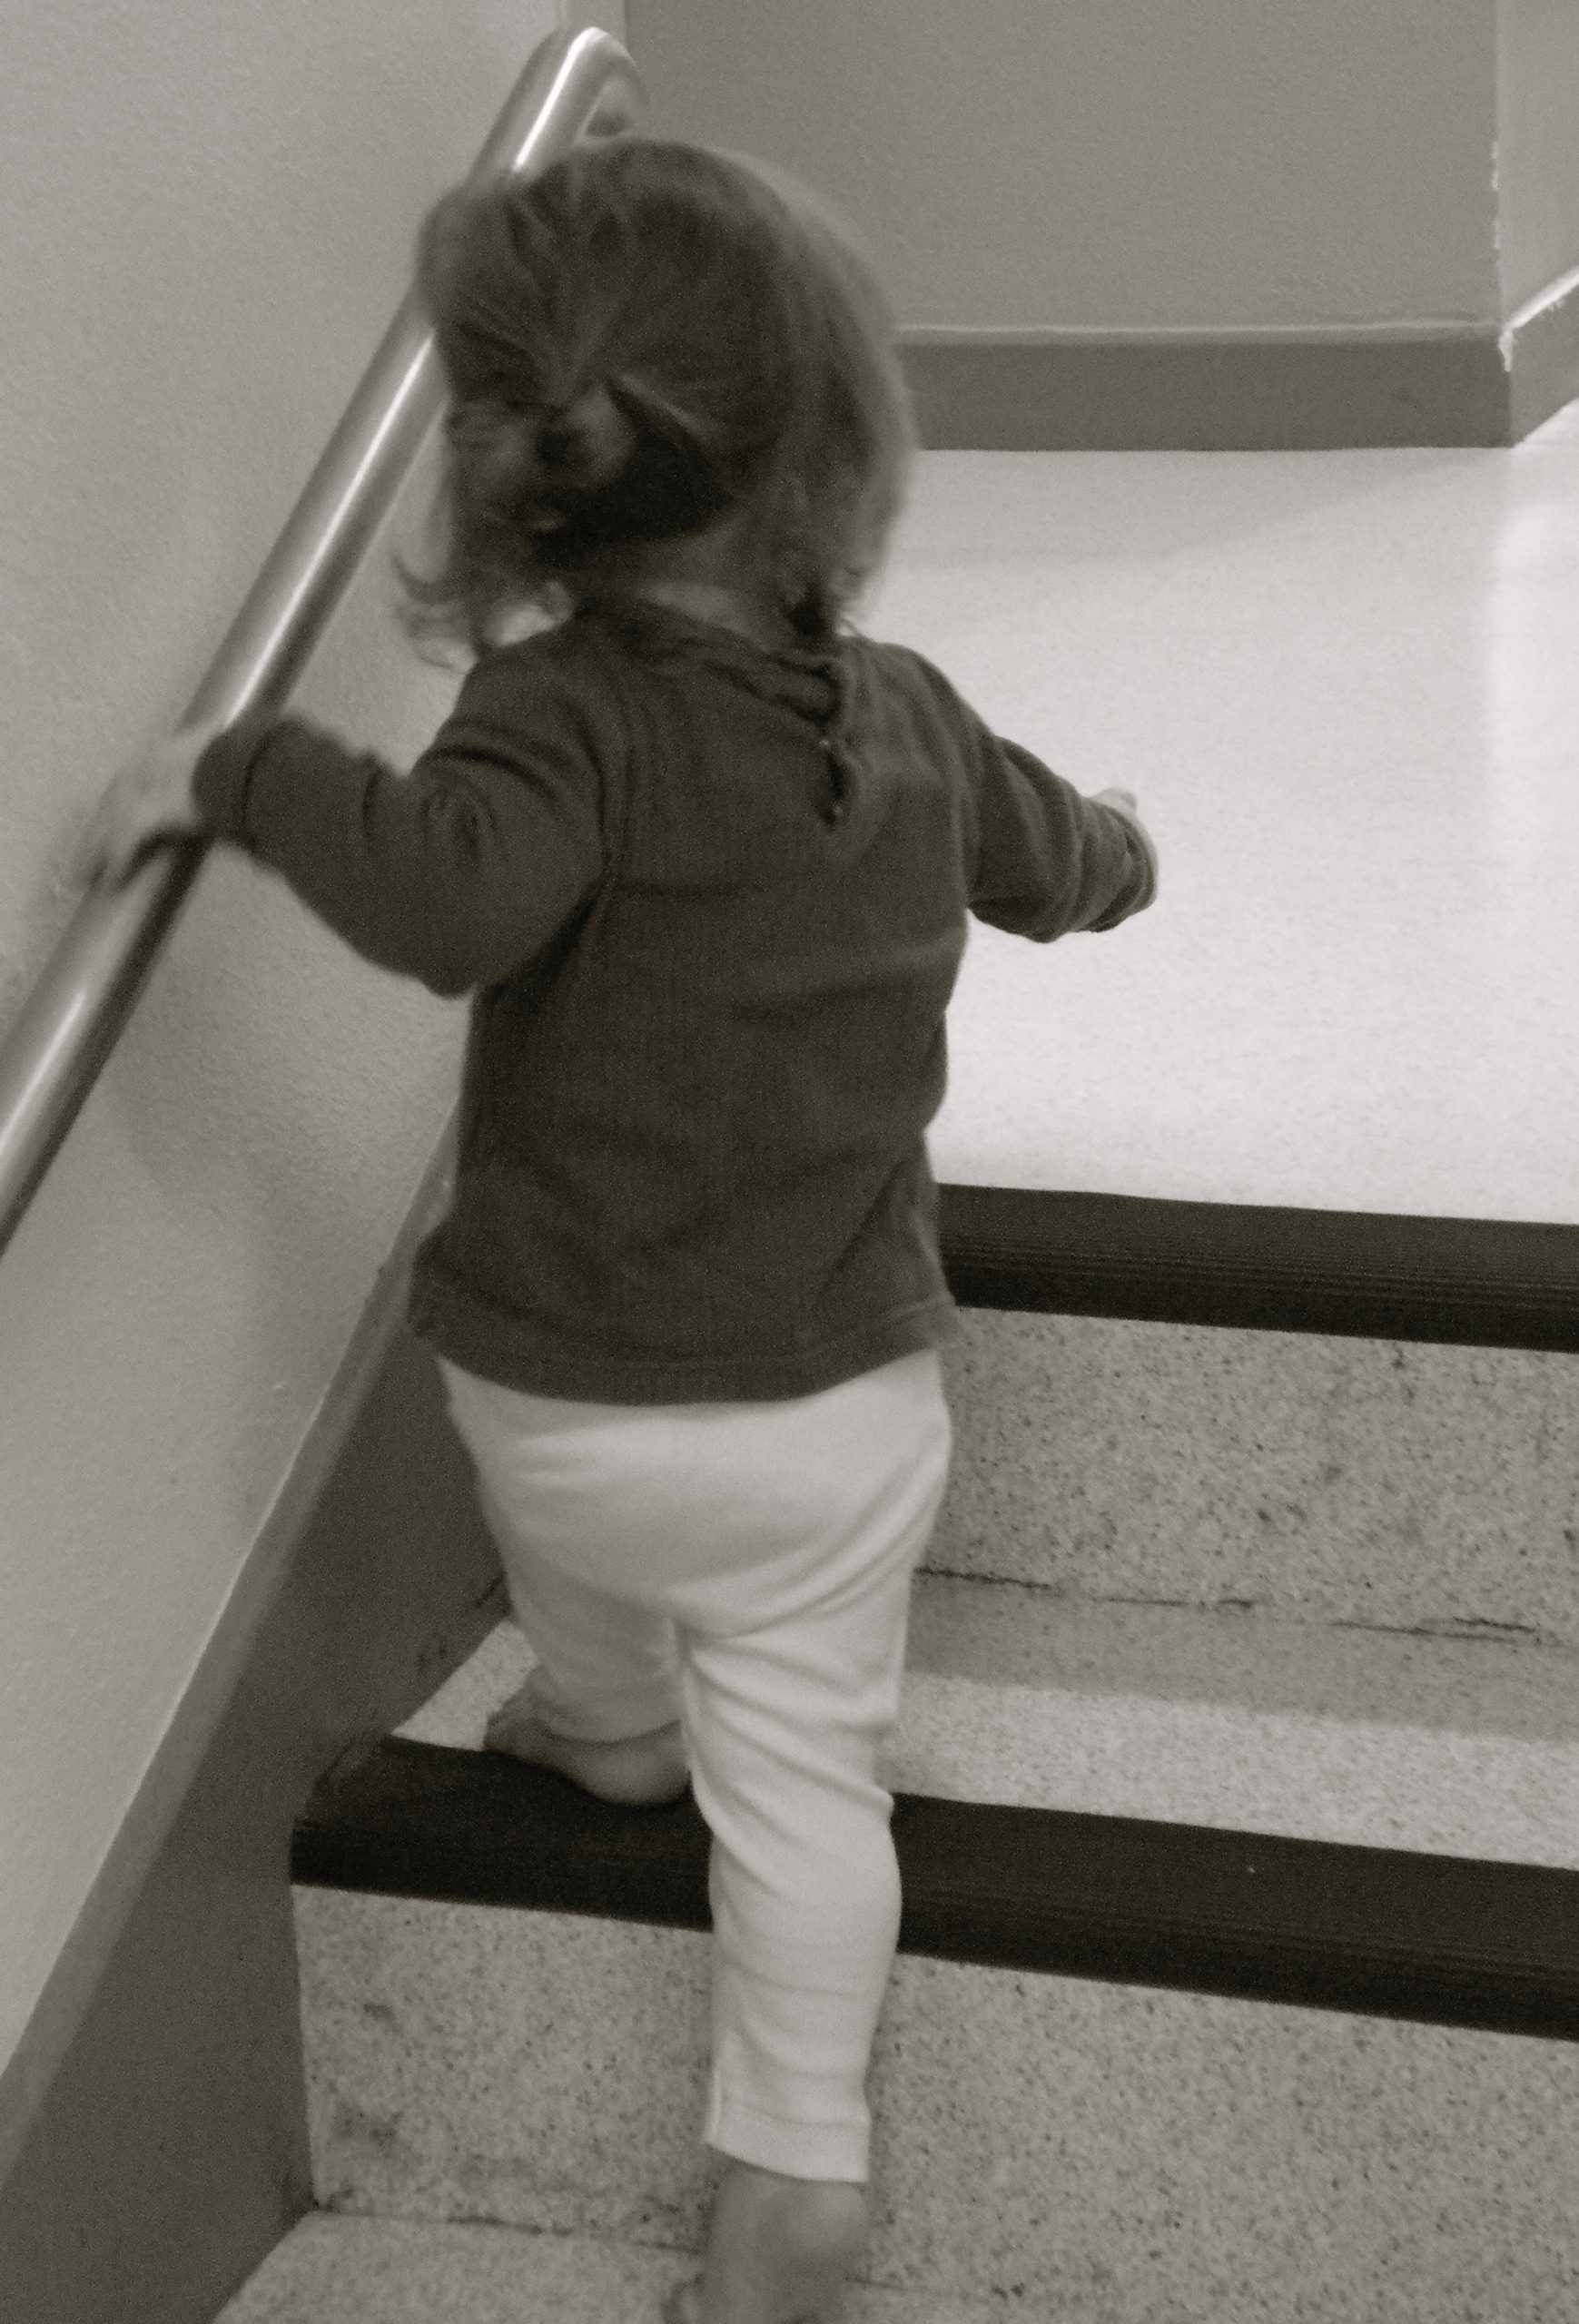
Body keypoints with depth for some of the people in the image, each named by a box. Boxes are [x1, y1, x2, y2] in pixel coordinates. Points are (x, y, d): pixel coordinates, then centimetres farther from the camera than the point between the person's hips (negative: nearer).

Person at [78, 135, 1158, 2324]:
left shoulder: (570, 708, -21)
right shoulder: (910, 717, -1)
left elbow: (453, 892, -43)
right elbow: (1062, 864, 20)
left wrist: (244, 768, -27)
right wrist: (1112, 829, 44)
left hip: (568, 1402, -3)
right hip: (848, 1395, 3)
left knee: (589, 1603, 31)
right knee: (806, 1774, 12)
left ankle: (609, 1727, 60)